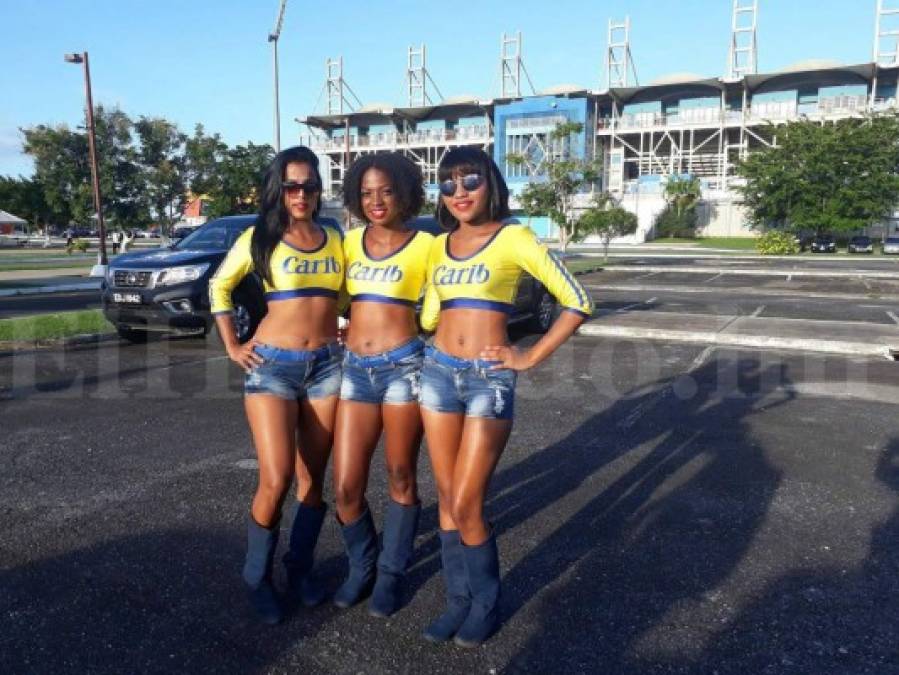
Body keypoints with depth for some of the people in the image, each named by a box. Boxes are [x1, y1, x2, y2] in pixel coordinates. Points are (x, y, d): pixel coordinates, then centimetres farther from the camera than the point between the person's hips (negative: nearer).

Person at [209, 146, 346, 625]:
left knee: (313, 478, 8)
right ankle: (258, 577, 14)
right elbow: (219, 286, 10)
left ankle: (300, 568, 26)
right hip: (272, 365, -3)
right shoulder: (259, 237, 0)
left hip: (328, 365, 3)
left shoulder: (336, 239, 9)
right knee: (276, 481, -9)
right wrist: (232, 346, 4)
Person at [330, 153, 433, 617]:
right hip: (355, 369, 4)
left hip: (404, 365, -3)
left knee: (400, 479, 8)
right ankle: (361, 566, 28)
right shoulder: (351, 241, 11)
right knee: (345, 487, 3)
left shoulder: (424, 245, -2)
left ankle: (391, 573, 27)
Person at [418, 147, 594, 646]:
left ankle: (487, 603, 23)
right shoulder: (439, 246, 11)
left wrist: (531, 358, -8)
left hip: (489, 380, -5)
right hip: (438, 372, 5)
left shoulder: (514, 238, -6)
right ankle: (459, 599, 27)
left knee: (466, 505, -2)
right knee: (447, 499, 10)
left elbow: (578, 302, -8)